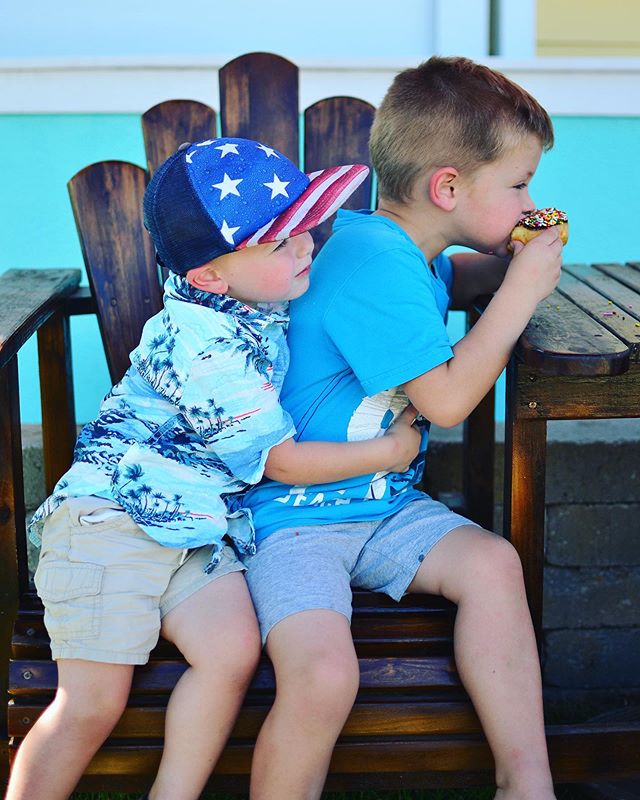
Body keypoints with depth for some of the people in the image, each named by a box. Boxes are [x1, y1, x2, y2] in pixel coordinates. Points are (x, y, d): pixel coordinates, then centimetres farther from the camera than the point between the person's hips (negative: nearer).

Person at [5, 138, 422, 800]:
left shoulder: (255, 299, 4)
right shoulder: (206, 349, -21)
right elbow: (281, 460, -11)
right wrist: (389, 449, -1)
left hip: (199, 528, 7)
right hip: (111, 514, -7)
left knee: (232, 652, -17)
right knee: (93, 701, -11)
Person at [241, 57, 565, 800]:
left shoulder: (403, 248, 10)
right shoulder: (373, 258, -21)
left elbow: (444, 283, 35)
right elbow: (445, 399, -21)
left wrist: (504, 261, 11)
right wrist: (520, 290, -12)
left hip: (385, 507, 9)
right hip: (293, 520, -9)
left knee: (491, 562, -15)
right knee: (324, 675, -30)